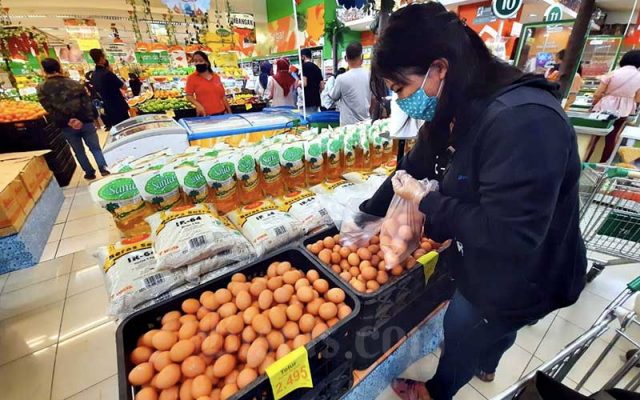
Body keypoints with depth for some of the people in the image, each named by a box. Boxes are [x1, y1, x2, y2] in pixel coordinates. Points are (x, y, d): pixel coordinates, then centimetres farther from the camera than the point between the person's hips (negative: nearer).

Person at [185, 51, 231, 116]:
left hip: (220, 113, 3)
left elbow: (223, 95, 12)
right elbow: (189, 96, -2)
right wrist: (198, 105, -20)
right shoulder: (192, 78, 2)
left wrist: (229, 111, 8)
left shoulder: (216, 76, 10)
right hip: (205, 114, -3)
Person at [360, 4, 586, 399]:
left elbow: (507, 235, -37)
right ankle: (486, 367, 67)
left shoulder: (522, 120, -35)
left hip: (519, 278, -7)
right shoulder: (453, 113, -6)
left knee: (461, 334, 19)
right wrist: (367, 214, 7)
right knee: (492, 328, 34)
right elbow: (413, 169, 3)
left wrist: (425, 201, -26)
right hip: (484, 263, 7)